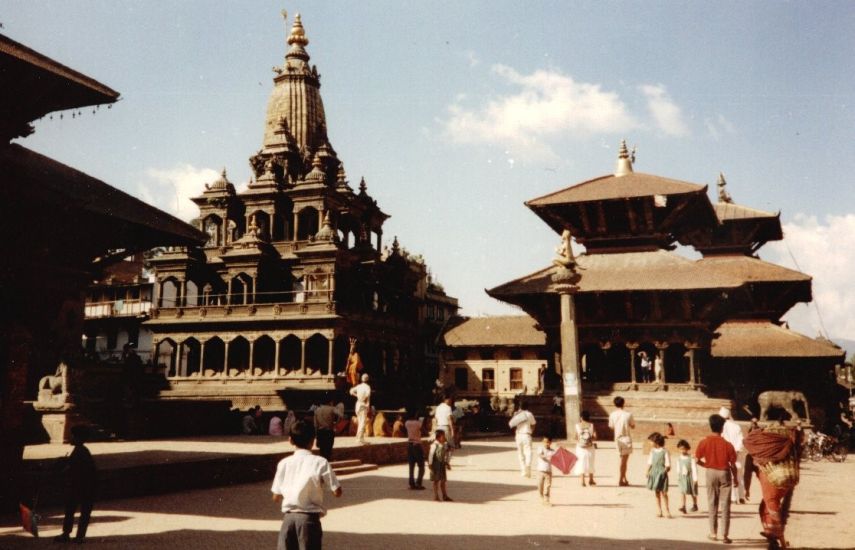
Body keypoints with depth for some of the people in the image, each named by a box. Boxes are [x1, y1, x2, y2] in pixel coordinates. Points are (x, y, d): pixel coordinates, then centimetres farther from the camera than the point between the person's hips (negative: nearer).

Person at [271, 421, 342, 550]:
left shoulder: (284, 463, 3)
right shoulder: (320, 462, -7)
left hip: (288, 517, 3)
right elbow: (337, 492, -7)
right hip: (309, 518, -3)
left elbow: (276, 498, 7)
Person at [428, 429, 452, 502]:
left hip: (442, 464, 7)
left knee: (443, 480, 12)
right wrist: (430, 464, -19)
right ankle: (436, 496, 9)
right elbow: (431, 454, -17)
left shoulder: (445, 445, 7)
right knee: (436, 481, 1)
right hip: (436, 464, -7)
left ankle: (444, 496, 20)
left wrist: (447, 463, 18)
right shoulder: (434, 445, -17)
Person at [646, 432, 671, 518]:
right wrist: (648, 471, 4)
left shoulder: (665, 452, -8)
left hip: (662, 474, -5)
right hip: (654, 473, 5)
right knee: (657, 492, 9)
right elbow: (650, 463, 13)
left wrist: (665, 470, -19)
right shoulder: (652, 451, 9)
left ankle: (667, 510, 9)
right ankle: (659, 510, 16)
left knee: (663, 492, -3)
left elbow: (668, 465, -7)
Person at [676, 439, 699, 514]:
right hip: (682, 477, 3)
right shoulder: (679, 459, 3)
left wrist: (695, 479, -12)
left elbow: (694, 469, -10)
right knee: (682, 492, -12)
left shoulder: (691, 458, -10)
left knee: (693, 493, 13)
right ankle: (683, 507, -20)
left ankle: (695, 505, 33)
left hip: (690, 477, -3)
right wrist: (678, 478, 14)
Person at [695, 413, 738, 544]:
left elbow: (697, 460, -6)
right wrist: (735, 478, 9)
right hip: (724, 473, -1)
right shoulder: (727, 445, -11)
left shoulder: (704, 442, -8)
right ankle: (724, 535, 3)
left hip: (711, 473, 1)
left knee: (712, 504, 12)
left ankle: (713, 533, 17)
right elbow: (733, 465, -6)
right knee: (725, 505, 4)